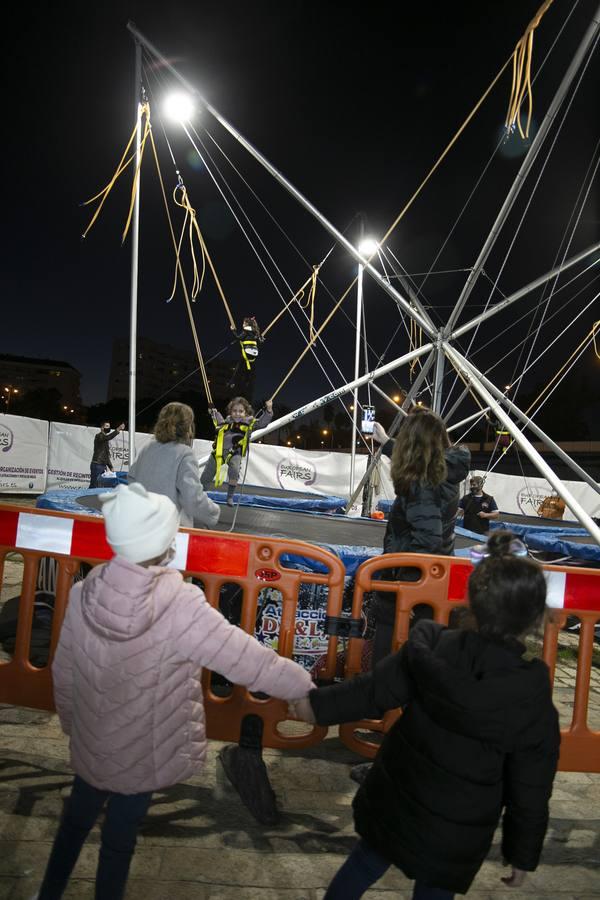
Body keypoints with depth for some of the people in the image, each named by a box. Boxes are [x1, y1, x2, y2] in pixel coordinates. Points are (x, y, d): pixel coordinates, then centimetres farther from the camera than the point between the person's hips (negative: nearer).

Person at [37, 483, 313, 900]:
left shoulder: (85, 594, -18)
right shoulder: (180, 605, -32)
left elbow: (64, 672, -4)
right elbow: (249, 661, -27)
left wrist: (71, 723, 14)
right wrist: (307, 689, -13)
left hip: (91, 741, 4)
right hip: (145, 752, -4)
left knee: (77, 818, 30)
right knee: (120, 835, 22)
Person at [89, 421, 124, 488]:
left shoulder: (105, 439, 22)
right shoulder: (99, 436, -5)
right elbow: (108, 437, -30)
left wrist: (111, 467, 19)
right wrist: (118, 429, -36)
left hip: (103, 466, 9)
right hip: (97, 465, -8)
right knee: (94, 486, -9)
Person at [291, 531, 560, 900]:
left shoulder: (429, 648, -20)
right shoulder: (533, 701, -23)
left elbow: (372, 692, -9)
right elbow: (529, 792, -11)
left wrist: (318, 705, 6)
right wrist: (523, 853, 6)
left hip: (394, 803, 2)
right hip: (456, 834, -1)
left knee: (363, 866, 27)